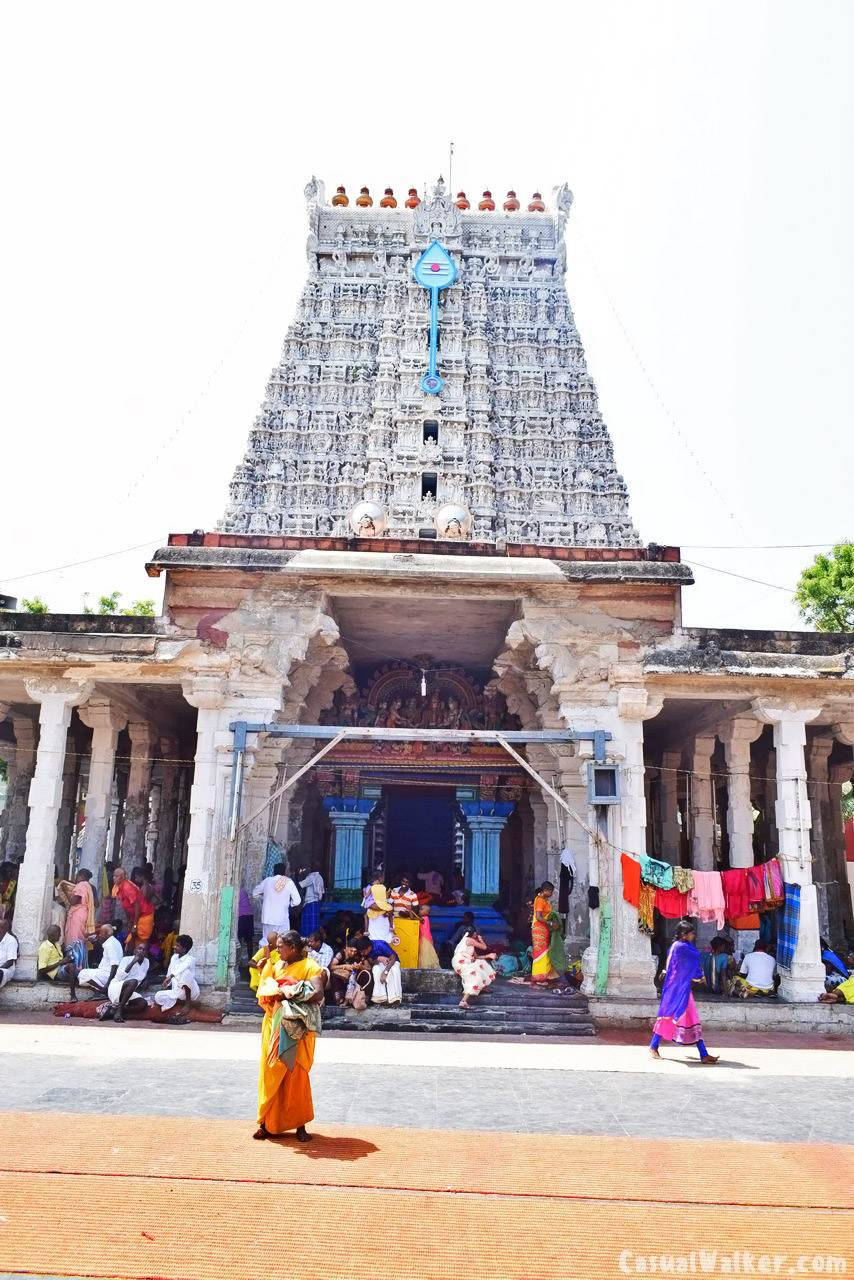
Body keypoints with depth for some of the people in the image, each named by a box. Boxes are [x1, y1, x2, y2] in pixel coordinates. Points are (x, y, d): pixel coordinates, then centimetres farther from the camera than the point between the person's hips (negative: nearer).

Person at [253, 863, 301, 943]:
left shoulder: (267, 880, 2)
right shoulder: (289, 882, -4)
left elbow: (254, 893, 13)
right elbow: (297, 901, -4)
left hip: (267, 919, 3)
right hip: (282, 920, -3)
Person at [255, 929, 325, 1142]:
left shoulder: (310, 967, -7)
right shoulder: (277, 966, 14)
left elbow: (318, 994, -21)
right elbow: (263, 993, 12)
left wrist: (287, 993, -17)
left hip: (296, 1031, -6)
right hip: (275, 1027, 6)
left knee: (295, 1075, -2)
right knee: (271, 1073, 6)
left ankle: (300, 1125, 7)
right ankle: (269, 1123, 15)